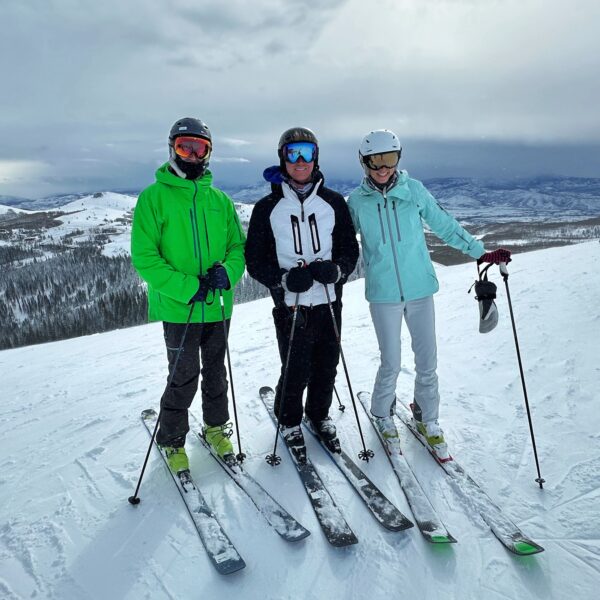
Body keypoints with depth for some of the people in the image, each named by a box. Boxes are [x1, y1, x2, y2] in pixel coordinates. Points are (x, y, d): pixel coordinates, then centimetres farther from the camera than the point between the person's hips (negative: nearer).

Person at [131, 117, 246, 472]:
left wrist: (227, 271, -12)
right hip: (178, 306, -4)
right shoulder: (154, 197, -5)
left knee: (216, 372, 17)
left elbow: (238, 246, 10)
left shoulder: (220, 200, 8)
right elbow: (144, 256, -10)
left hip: (218, 306, 4)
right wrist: (187, 287, -19)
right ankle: (172, 440, 26)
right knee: (184, 378, 2)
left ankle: (216, 427, 39)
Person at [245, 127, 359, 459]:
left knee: (326, 367, 13)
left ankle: (319, 414, 40)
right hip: (290, 306, -2)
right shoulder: (267, 208, -1)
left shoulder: (333, 202, 4)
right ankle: (289, 421, 32)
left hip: (329, 303, 3)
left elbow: (350, 248, 8)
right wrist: (285, 278, -18)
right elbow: (255, 260, 0)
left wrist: (336, 269, -14)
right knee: (296, 372, 3)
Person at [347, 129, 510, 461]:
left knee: (427, 361, 7)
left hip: (420, 287, 1)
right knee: (391, 364, 3)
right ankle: (382, 414, 32)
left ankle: (427, 418, 32)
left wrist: (481, 252, 6)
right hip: (383, 293, -1)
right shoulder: (357, 201, -1)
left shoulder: (413, 190, 0)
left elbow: (445, 225, 7)